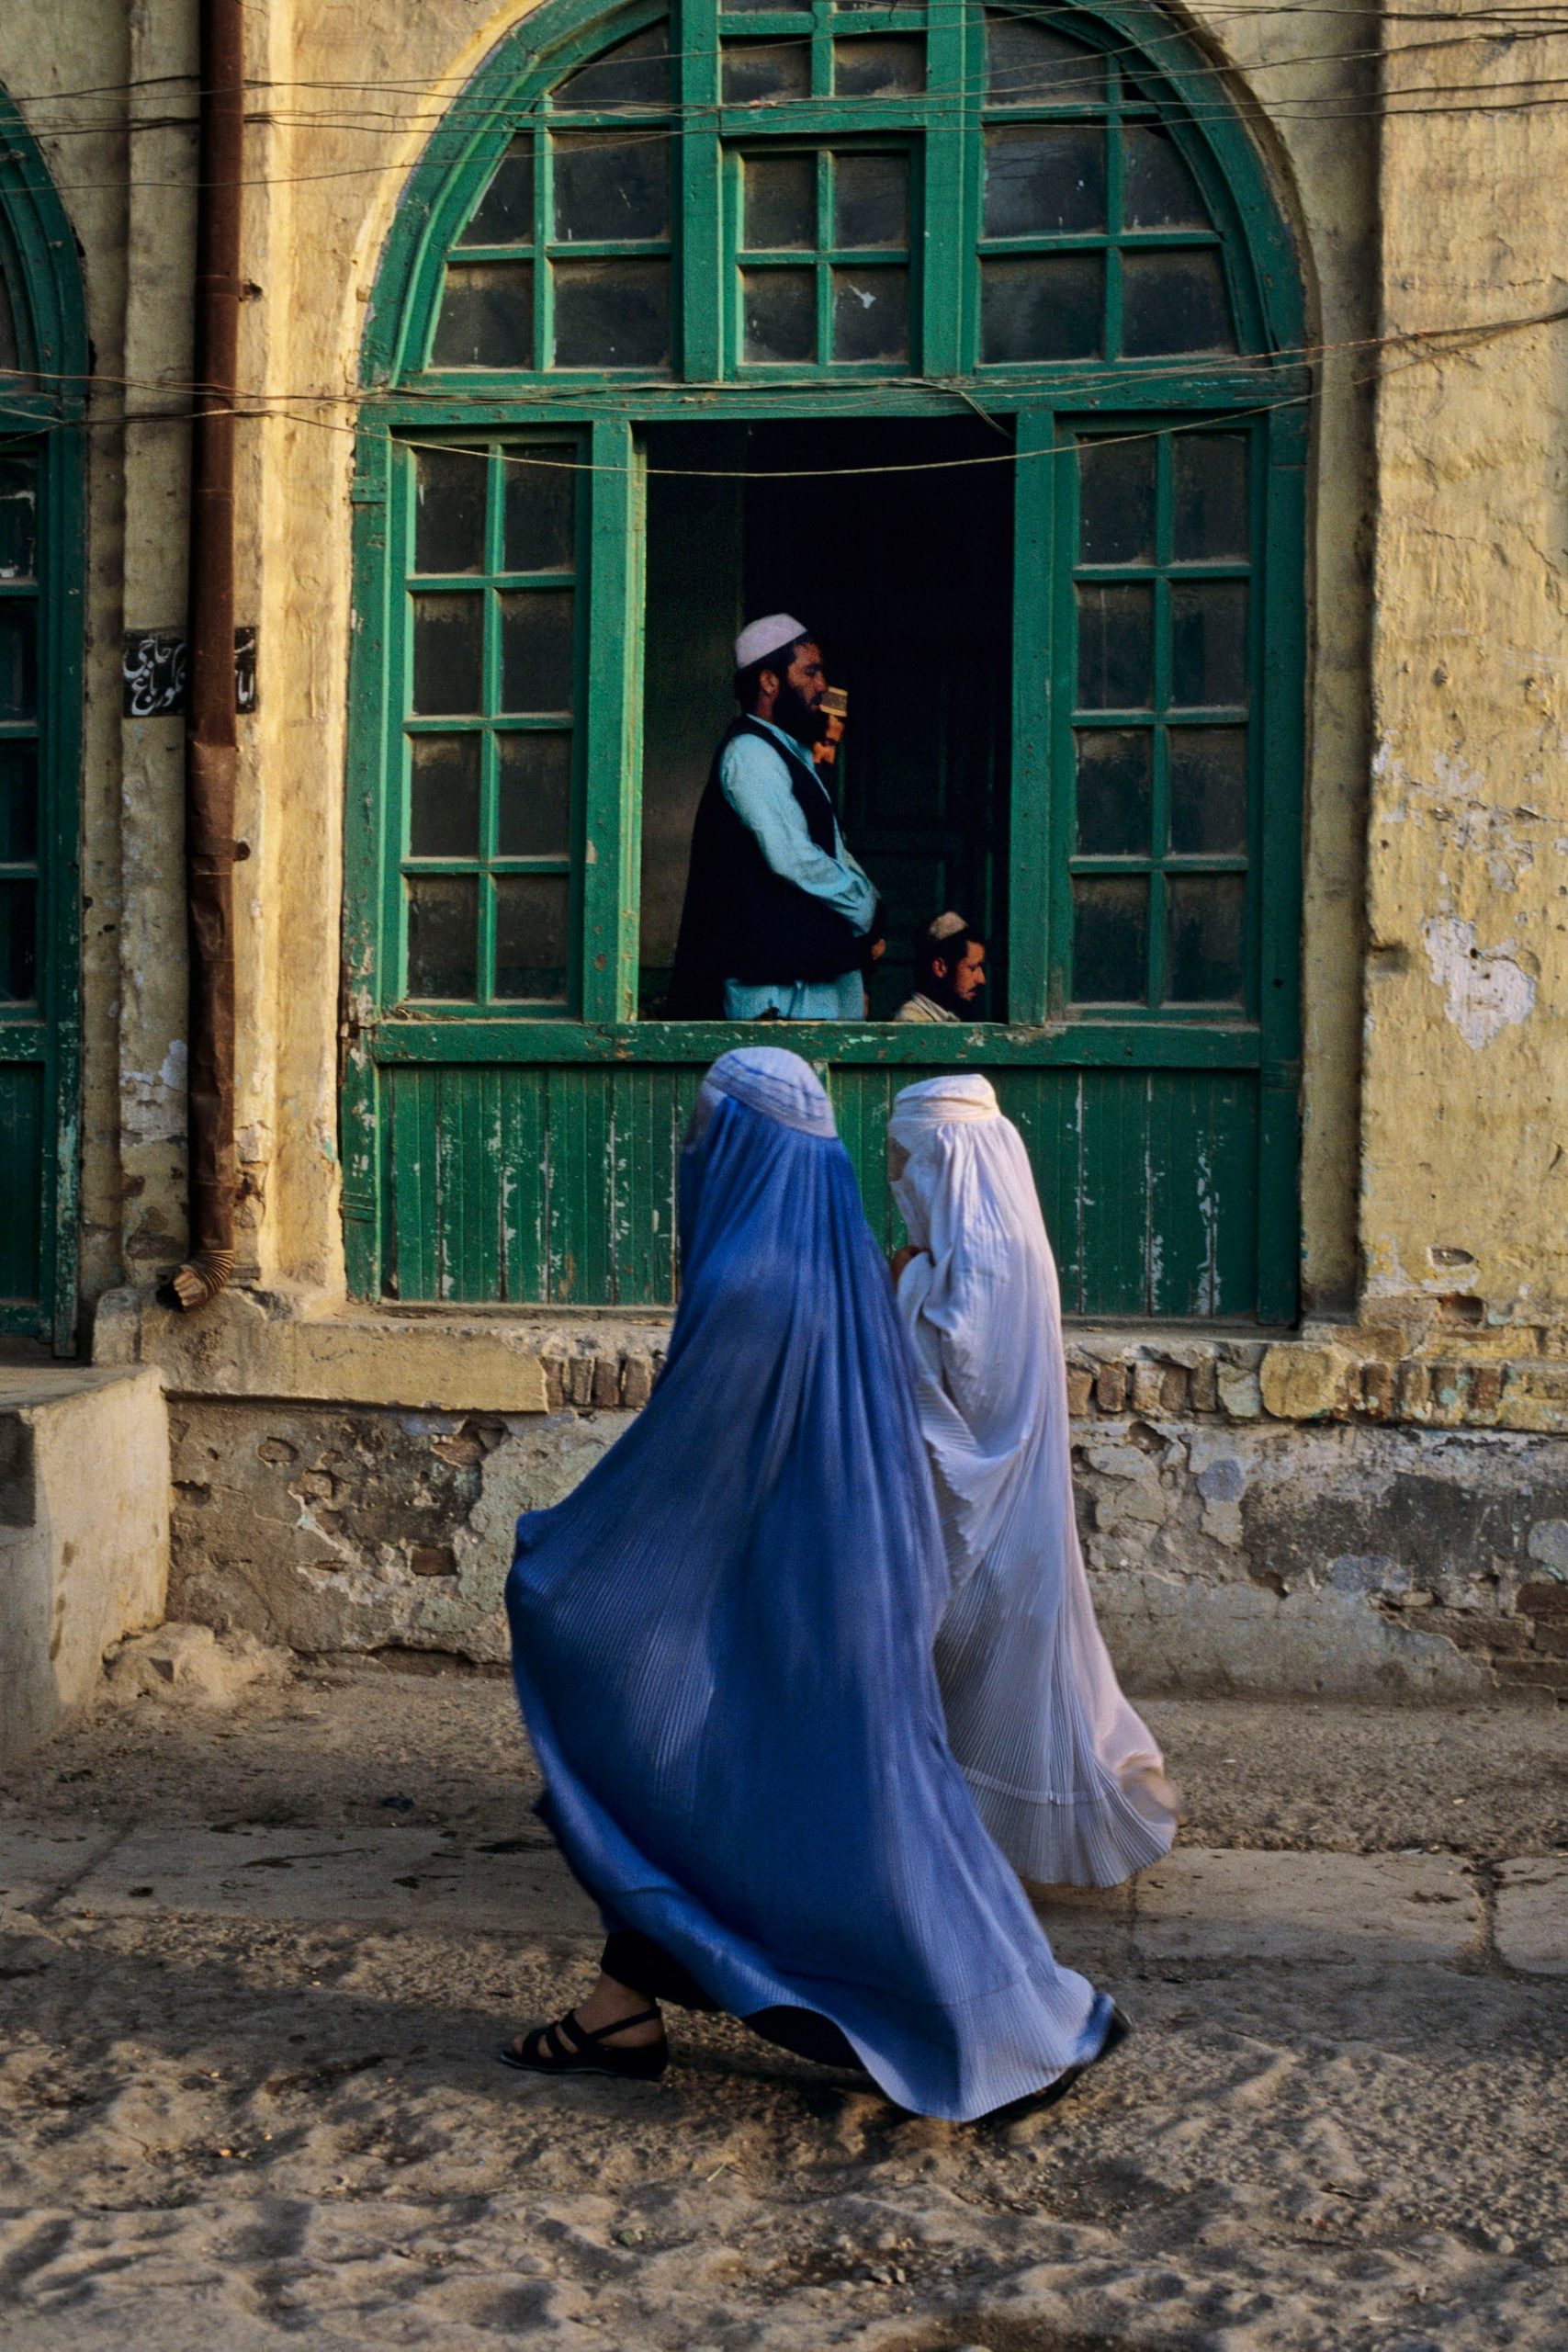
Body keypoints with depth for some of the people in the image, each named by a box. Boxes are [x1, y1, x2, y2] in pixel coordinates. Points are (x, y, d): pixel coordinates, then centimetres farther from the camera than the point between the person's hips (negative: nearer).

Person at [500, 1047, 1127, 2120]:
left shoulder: (747, 1285, -22)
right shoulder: (840, 1264, 6)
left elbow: (673, 1457, -17)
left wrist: (553, 1549, -3)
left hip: (781, 1599, -9)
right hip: (836, 1578, 9)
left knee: (857, 1808, 2)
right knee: (674, 1777, 16)